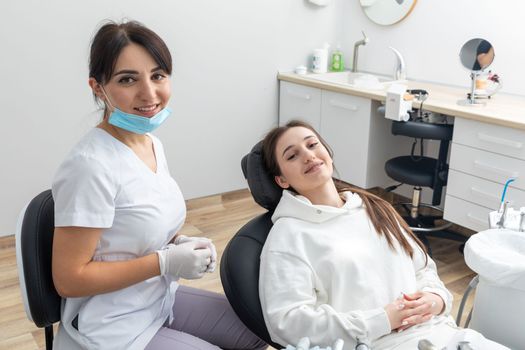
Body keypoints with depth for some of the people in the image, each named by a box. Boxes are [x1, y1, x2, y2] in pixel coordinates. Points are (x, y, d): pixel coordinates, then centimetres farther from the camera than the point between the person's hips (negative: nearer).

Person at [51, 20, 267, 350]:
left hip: (161, 299, 8)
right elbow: (69, 279, -23)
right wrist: (166, 262, -23)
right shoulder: (91, 165, -27)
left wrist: (180, 243, -6)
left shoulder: (153, 143, -1)